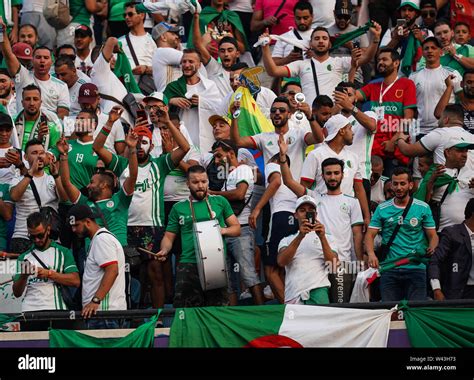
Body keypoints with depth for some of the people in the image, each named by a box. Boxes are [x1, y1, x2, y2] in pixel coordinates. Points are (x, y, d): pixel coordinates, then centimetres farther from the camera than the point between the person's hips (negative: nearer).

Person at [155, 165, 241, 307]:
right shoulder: (179, 208, 14)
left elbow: (236, 228, 14)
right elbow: (169, 237, 16)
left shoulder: (219, 202, 13)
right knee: (186, 309, -10)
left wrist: (224, 230, -8)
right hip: (189, 263, 0)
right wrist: (164, 250, -6)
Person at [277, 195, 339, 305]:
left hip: (317, 290, -2)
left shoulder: (326, 238, 21)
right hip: (293, 295, 2)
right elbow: (281, 262, 0)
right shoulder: (287, 240, 22)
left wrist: (322, 238, -10)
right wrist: (300, 236, -11)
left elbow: (333, 264, 3)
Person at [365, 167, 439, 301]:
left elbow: (433, 235, 7)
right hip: (389, 269, 1)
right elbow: (370, 235, 4)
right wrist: (371, 254, -16)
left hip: (416, 267, -1)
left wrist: (432, 248, -17)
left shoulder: (422, 208, 6)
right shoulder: (382, 209, 8)